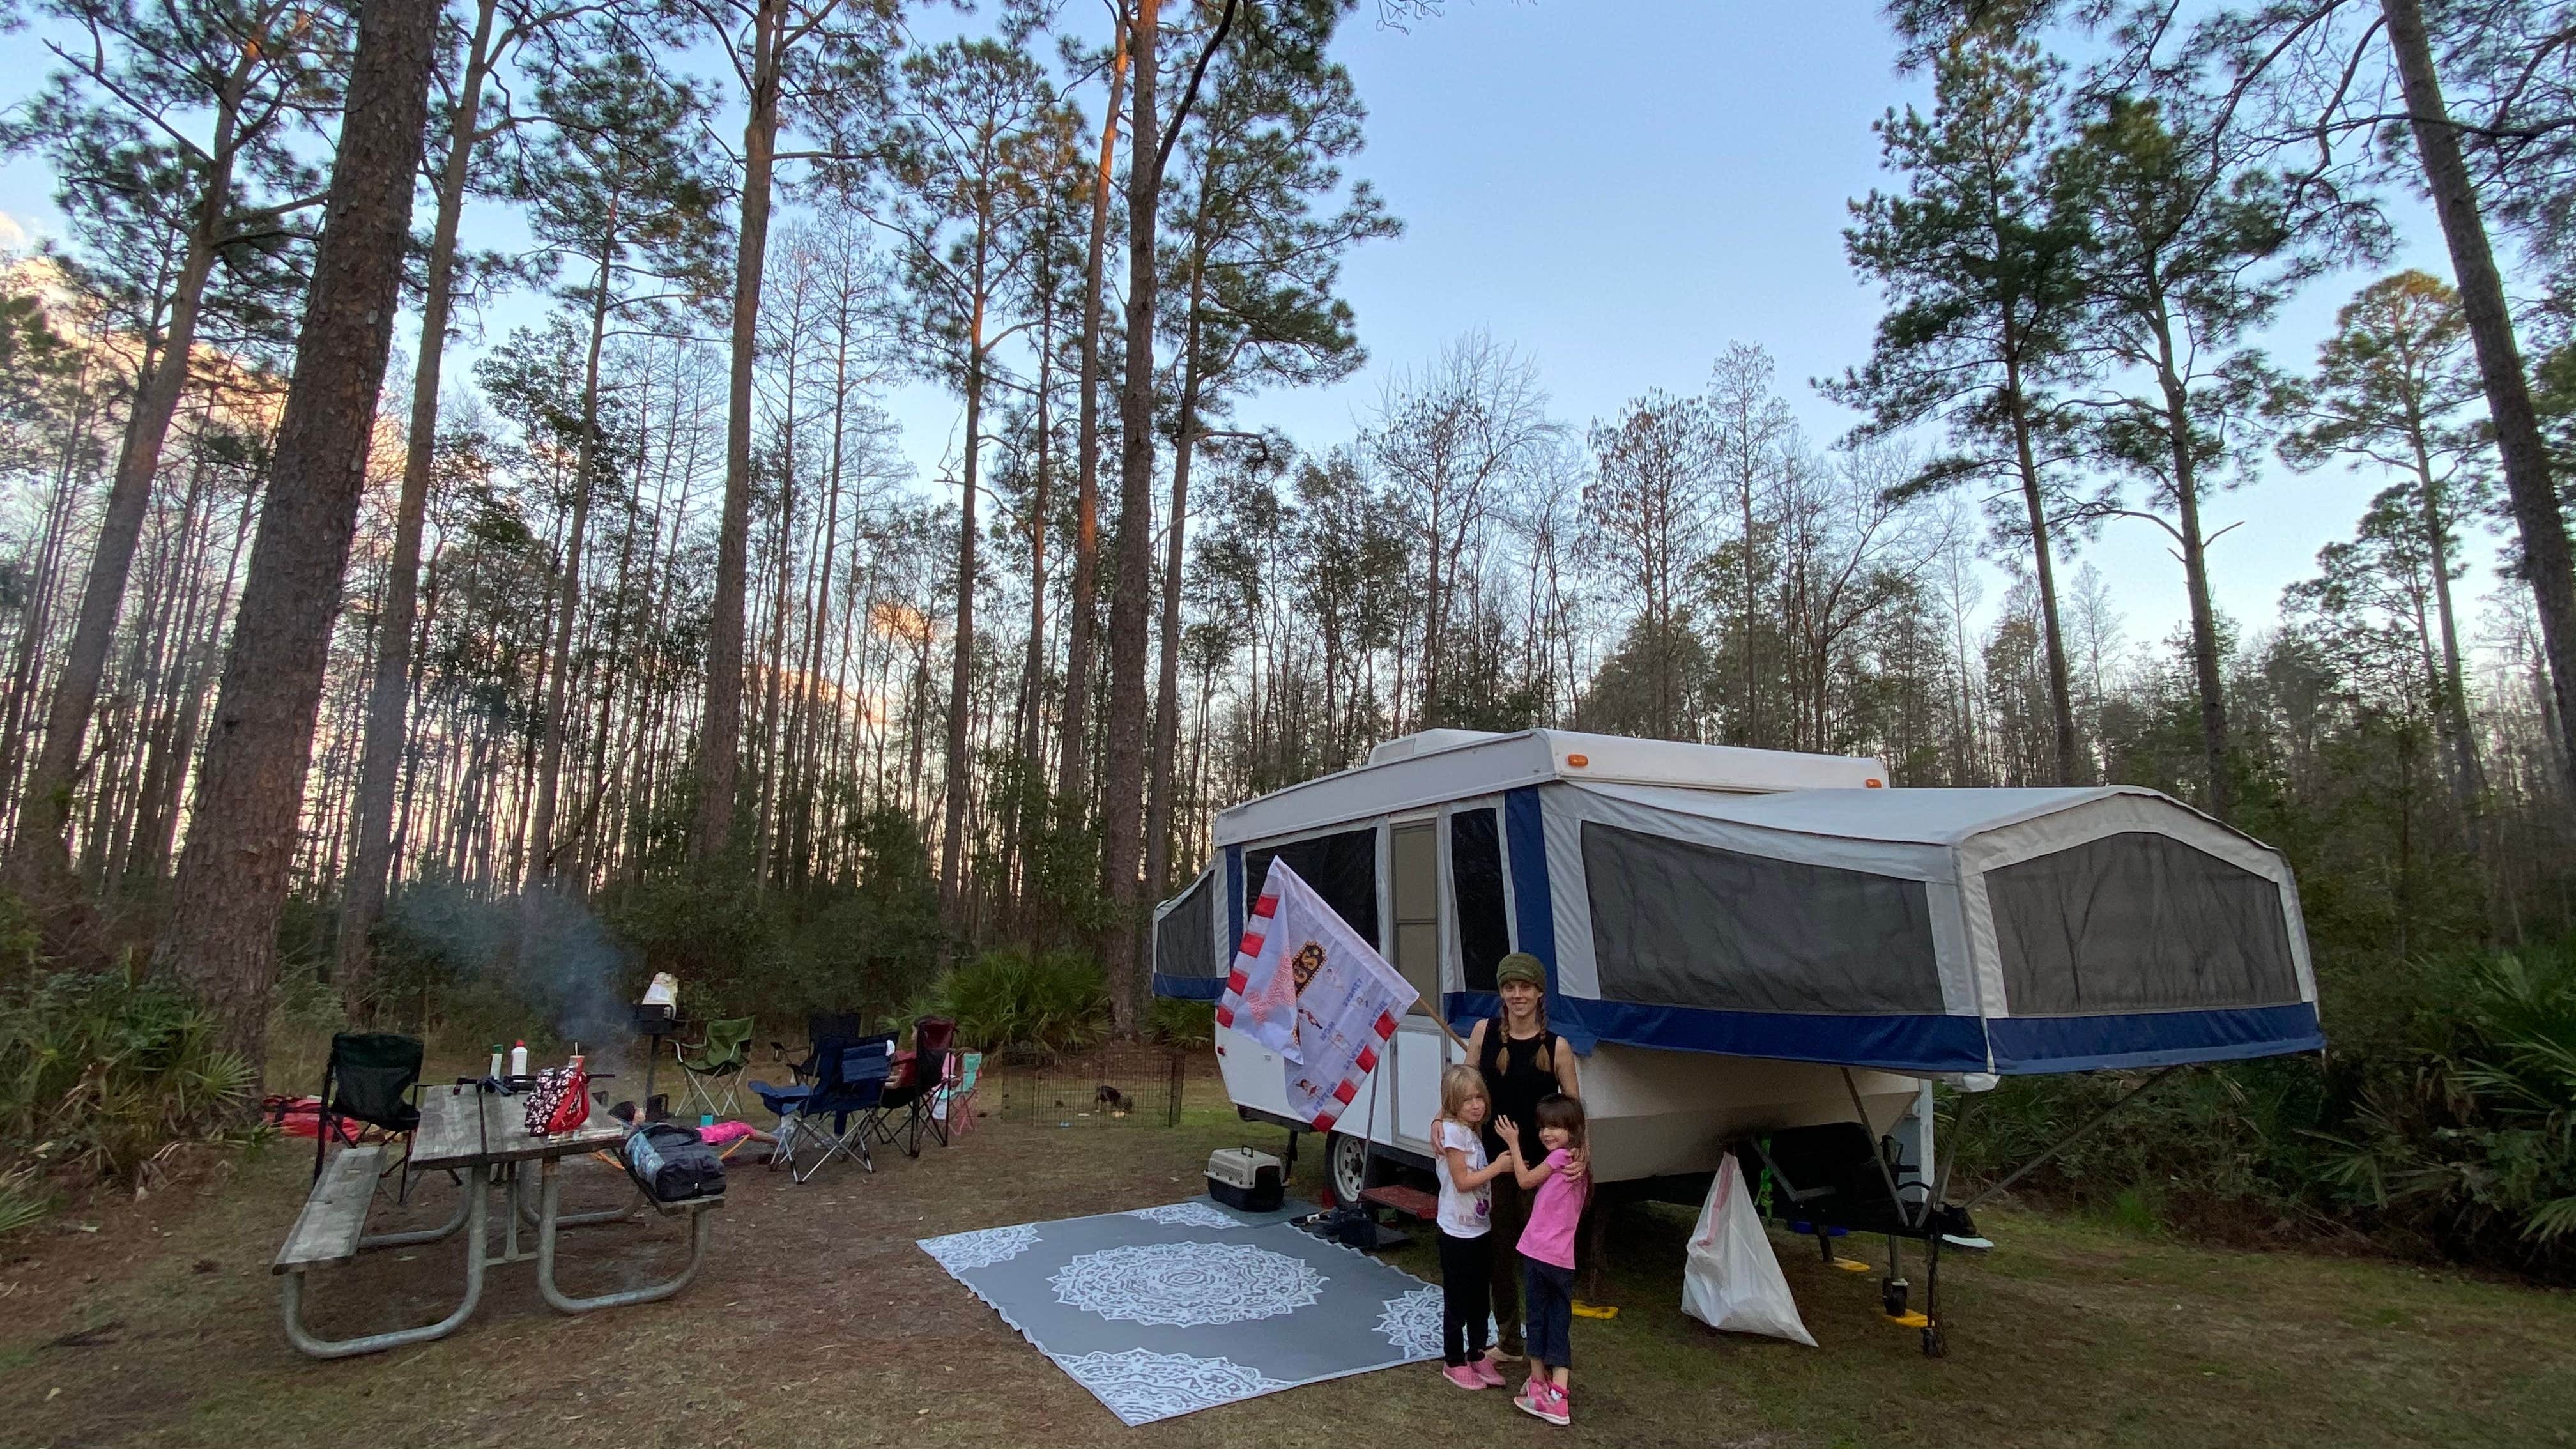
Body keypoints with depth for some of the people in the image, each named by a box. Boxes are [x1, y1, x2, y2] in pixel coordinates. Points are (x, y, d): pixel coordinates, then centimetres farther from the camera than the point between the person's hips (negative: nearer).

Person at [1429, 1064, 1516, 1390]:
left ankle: (1478, 1355, 32)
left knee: (1481, 1297, 18)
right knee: (1457, 1300, 6)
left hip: (1481, 1228, 8)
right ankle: (1454, 1363, 20)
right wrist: (1499, 1167, -18)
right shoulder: (1453, 1131, -20)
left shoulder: (1474, 1131, 6)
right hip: (1458, 1232, -8)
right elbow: (1462, 1181, -22)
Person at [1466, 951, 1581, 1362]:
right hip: (1491, 1157, 3)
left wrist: (1580, 1151, -22)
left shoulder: (1556, 1046, -8)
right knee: (1498, 1249, 15)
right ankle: (1509, 1342, 34)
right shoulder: (1484, 1031, -3)